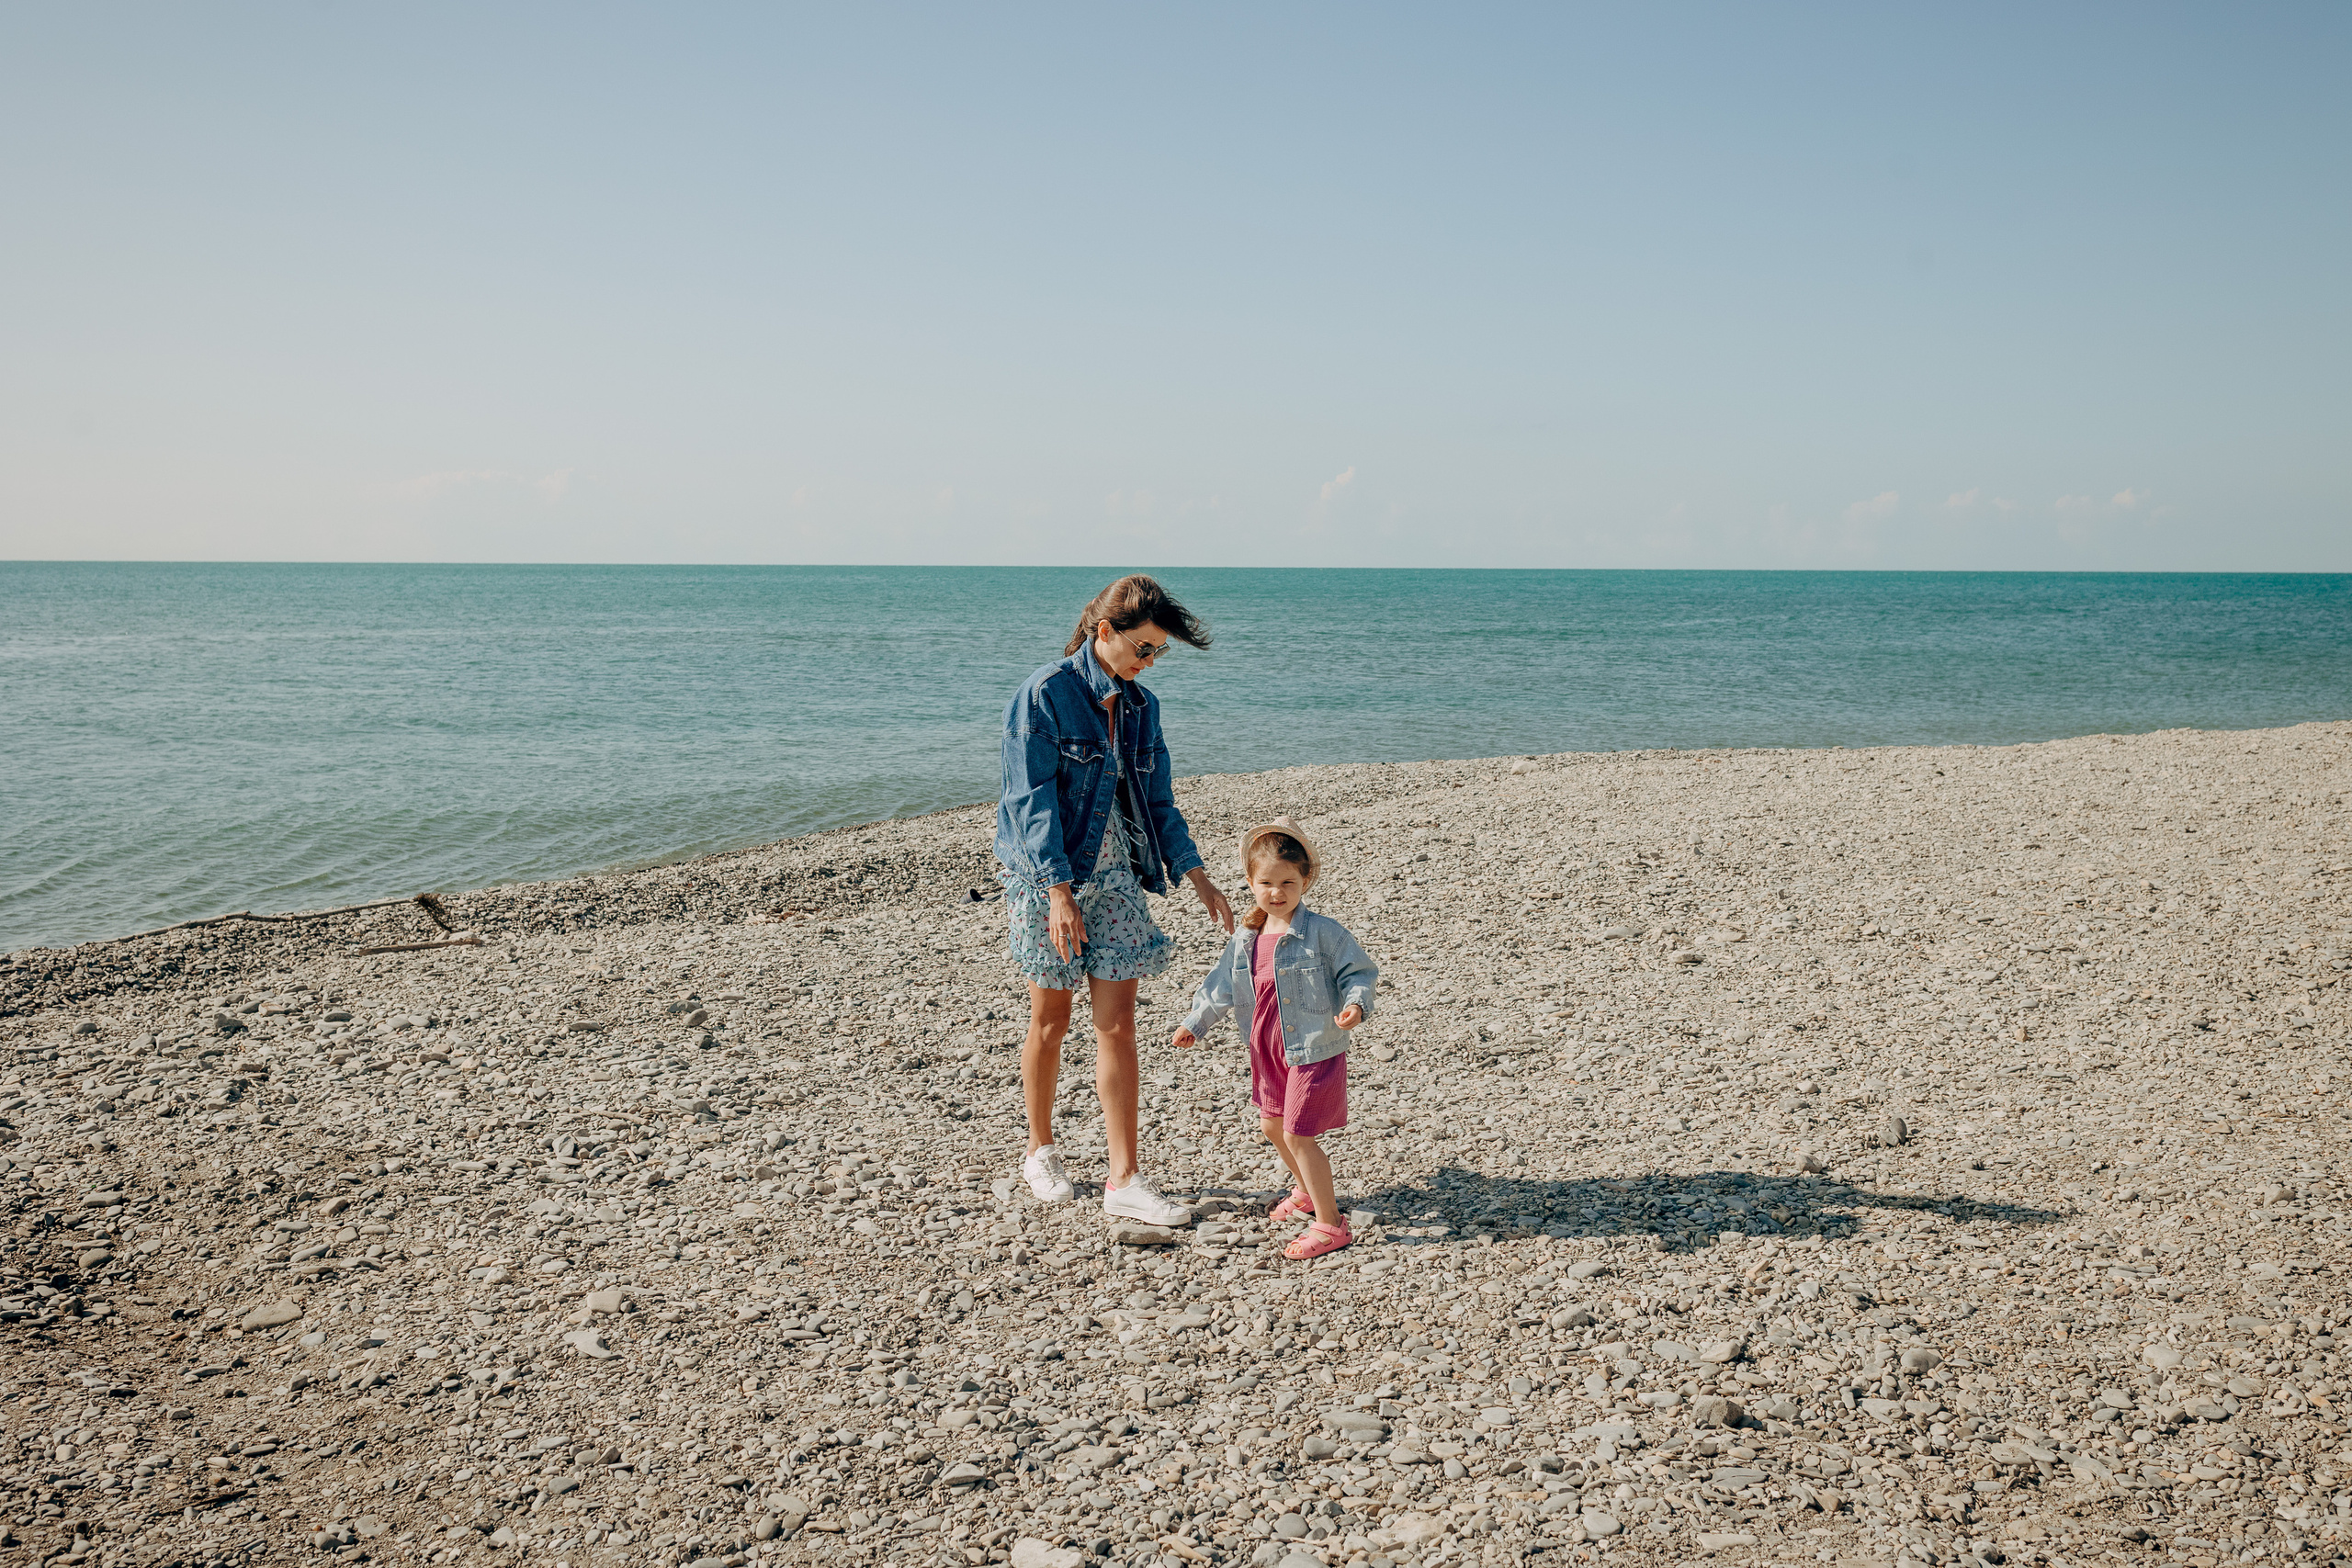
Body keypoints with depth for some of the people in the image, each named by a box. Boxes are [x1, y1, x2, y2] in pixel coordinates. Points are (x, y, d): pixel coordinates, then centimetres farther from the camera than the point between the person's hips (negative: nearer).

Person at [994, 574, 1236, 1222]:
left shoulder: (1140, 707, 7)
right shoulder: (1044, 695, -12)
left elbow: (1158, 802, 13)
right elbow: (1033, 801, -15)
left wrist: (1199, 879, 6)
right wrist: (1060, 891, -21)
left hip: (1117, 877, 5)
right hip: (1048, 876, -5)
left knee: (1118, 1025, -1)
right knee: (1051, 1018, 8)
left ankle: (1124, 1181, 1)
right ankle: (1041, 1150, 29)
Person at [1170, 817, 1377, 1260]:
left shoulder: (1322, 932, -15)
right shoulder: (1246, 940, 3)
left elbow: (1358, 971, -11)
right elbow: (1221, 986, 15)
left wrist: (1355, 1003, -29)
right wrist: (1194, 1024, 17)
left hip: (1314, 1050, -7)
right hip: (1269, 1053, 7)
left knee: (1297, 1134, -8)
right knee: (1272, 1125, 21)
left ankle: (1329, 1224, 3)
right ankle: (1308, 1190, 46)